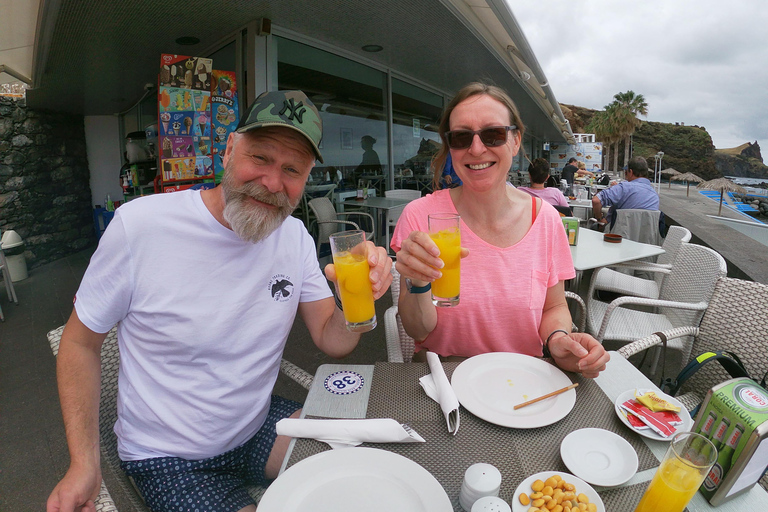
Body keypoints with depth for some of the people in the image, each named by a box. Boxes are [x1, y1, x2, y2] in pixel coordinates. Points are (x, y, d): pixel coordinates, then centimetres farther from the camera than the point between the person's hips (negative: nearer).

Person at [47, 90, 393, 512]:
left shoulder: (295, 236, -7)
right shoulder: (139, 224, -20)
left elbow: (332, 342, -7)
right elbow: (80, 341, -7)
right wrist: (84, 462, -12)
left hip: (259, 425, 4)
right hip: (168, 456, -3)